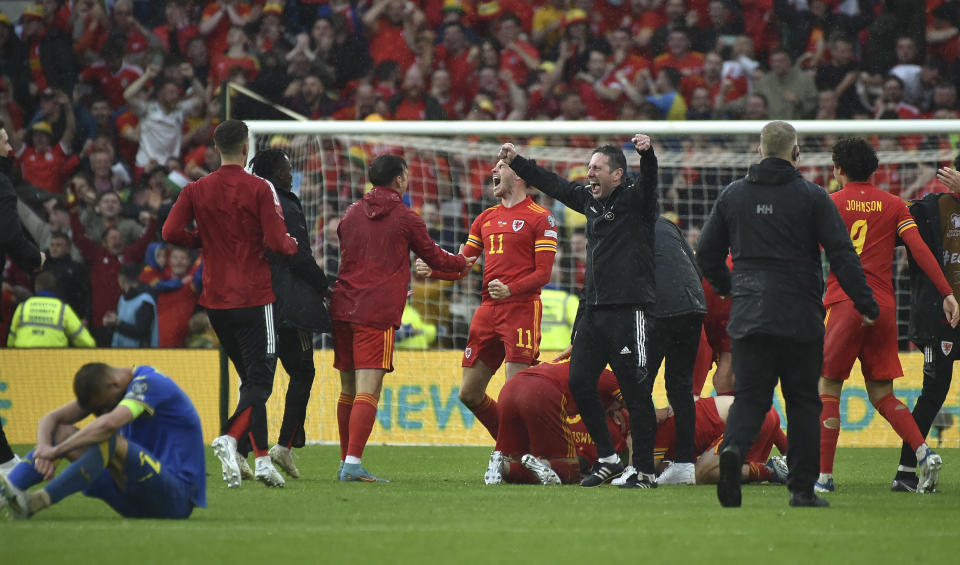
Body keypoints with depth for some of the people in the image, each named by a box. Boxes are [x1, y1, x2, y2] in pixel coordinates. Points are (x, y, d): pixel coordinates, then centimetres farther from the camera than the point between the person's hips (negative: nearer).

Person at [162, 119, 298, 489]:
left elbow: (171, 232, -5)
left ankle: (261, 458, 13)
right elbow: (277, 242, -15)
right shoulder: (259, 189, -9)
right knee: (259, 380, -5)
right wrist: (292, 245, 8)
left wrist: (205, 240, 11)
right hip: (253, 298, -5)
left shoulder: (196, 190, 3)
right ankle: (229, 438, -29)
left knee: (250, 379, 17)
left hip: (215, 300, 5)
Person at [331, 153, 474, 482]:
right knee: (368, 390, -10)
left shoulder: (352, 214, 15)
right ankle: (353, 464, -20)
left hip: (343, 307, 6)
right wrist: (462, 263, 32)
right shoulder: (405, 218, 0)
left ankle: (346, 462, 19)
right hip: (377, 313, -6)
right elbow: (434, 258, 10)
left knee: (348, 390, 14)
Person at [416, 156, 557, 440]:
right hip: (488, 309, 7)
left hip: (521, 308, -7)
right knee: (469, 393, 7)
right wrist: (432, 270, -2)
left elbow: (543, 273, -7)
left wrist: (510, 289, -24)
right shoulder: (486, 218, 19)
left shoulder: (540, 218, -1)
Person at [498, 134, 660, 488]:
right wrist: (515, 162, 32)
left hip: (628, 310, -8)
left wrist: (647, 154, -46)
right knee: (579, 382, 5)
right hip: (594, 309, 8)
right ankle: (607, 459, 16)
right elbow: (553, 185, 27)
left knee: (636, 392, -6)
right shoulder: (590, 199, 14)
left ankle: (644, 470, -1)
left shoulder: (634, 199, -6)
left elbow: (649, 181, -27)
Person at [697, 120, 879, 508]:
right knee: (803, 400, 8)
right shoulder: (812, 197, -2)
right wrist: (866, 305, -1)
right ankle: (802, 488, 7)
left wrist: (726, 288, 32)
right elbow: (842, 254, -7)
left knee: (750, 396, 4)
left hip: (747, 315, 2)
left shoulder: (732, 195, 8)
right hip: (800, 316, -2)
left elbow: (706, 254, 14)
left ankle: (733, 447, -27)